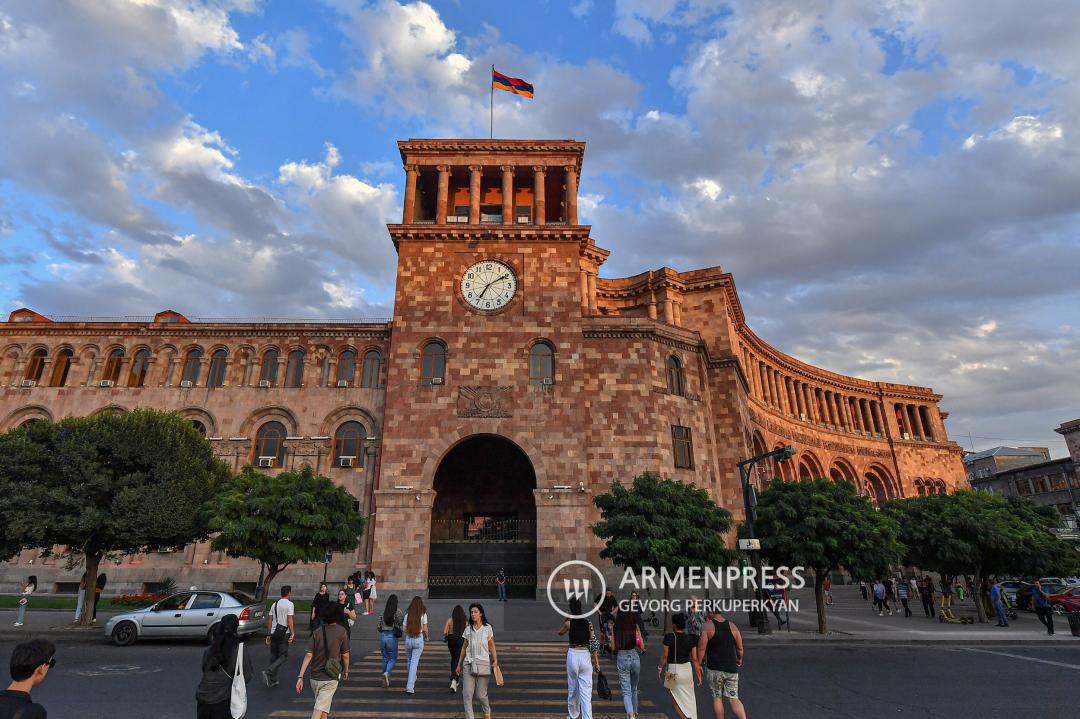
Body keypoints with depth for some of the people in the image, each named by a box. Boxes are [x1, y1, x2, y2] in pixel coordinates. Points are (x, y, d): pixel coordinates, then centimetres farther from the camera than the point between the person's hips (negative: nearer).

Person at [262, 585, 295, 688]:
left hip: (273, 633, 7)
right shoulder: (289, 604, -9)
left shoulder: (274, 604, 11)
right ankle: (268, 672, -15)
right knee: (283, 656, 2)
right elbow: (289, 620, -15)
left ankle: (272, 681, 17)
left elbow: (269, 620, 11)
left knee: (274, 656, 14)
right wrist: (292, 633, -11)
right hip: (284, 633, -7)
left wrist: (268, 635, 17)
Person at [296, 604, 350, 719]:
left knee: (322, 707, 23)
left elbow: (308, 655, -9)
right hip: (330, 679, -4)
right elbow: (345, 655, -2)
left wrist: (300, 677, -7)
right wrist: (346, 671, 15)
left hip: (315, 677, 4)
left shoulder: (317, 632, -1)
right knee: (320, 709, -6)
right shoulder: (342, 632, -8)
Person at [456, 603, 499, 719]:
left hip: (483, 664, -2)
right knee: (467, 694, -5)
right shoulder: (468, 629, 7)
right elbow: (464, 647, 13)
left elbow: (492, 646, 4)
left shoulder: (487, 628, 1)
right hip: (469, 665, 2)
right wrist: (459, 664, 13)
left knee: (481, 695, 4)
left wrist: (495, 661, -6)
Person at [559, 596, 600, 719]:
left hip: (573, 655, -1)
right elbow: (594, 643, -2)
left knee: (572, 689, 18)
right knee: (586, 692, 2)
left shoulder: (569, 623, -7)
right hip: (586, 655, 1)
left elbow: (560, 633, 13)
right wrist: (596, 662, 3)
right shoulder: (588, 623, -2)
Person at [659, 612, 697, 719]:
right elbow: (694, 658, -2)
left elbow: (664, 655, -11)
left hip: (673, 670, -3)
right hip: (687, 668, 4)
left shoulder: (669, 637, -15)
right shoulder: (690, 638, -5)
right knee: (688, 698, 20)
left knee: (676, 699, 11)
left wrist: (660, 668, 4)